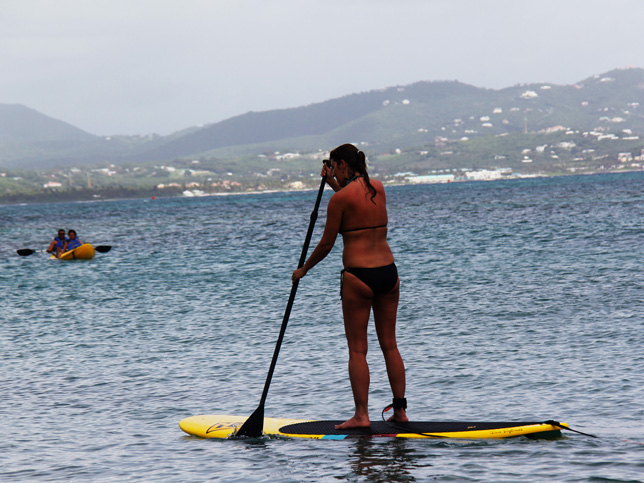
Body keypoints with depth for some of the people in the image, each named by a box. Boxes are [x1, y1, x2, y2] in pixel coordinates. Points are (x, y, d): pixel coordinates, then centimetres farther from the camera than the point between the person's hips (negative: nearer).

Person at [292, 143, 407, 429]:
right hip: (388, 273, 6)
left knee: (357, 349, 0)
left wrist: (302, 270, 10)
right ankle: (400, 410, 14)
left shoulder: (340, 199, -11)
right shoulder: (378, 188, 8)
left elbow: (326, 245, -5)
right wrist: (335, 185, 24)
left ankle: (361, 414, -3)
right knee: (389, 345, 12)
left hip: (358, 276, -6)